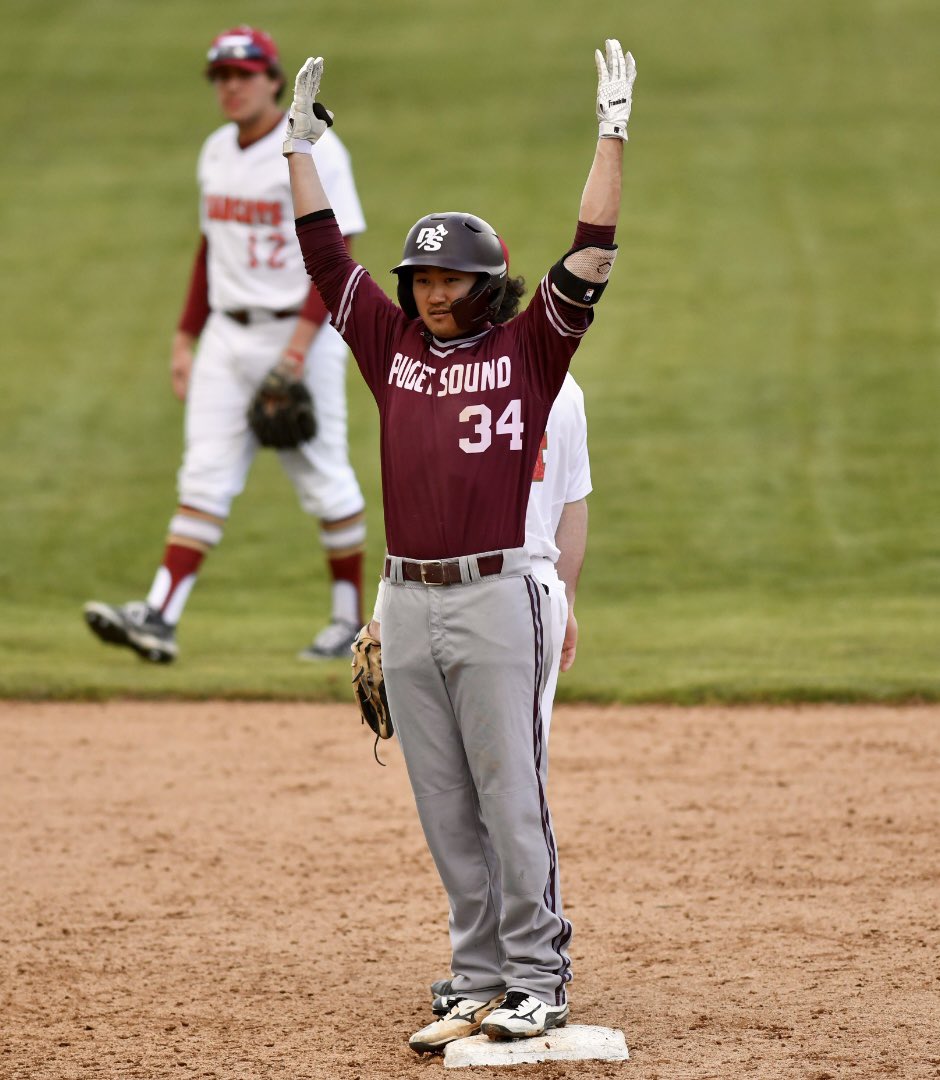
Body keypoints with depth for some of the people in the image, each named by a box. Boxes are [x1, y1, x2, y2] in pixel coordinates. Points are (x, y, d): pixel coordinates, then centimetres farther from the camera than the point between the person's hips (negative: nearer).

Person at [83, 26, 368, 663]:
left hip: (300, 331, -6)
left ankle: (350, 621, 15)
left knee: (324, 479, 1)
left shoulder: (314, 150, -11)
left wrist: (300, 343, -24)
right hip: (228, 334, 6)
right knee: (205, 479, -2)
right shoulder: (218, 152, 12)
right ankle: (160, 618, -11)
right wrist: (185, 338, 16)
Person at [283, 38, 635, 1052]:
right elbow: (322, 249, 14)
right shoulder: (392, 345, 12)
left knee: (511, 801, -3)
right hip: (406, 604, 4)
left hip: (494, 597, -4)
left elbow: (589, 255, -6)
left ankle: (539, 981, 3)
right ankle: (480, 983, 14)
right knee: (445, 813, 7)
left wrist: (613, 131, -10)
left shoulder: (528, 350, 2)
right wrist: (301, 139, 11)